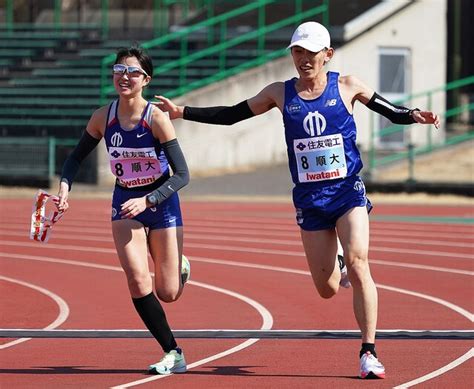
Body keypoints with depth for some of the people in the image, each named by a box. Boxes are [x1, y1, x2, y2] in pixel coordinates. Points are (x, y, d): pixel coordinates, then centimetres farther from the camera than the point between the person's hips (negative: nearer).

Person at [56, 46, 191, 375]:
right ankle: (173, 354, -3)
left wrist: (147, 201, -29)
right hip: (125, 203, 2)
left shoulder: (156, 118, -19)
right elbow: (77, 156, 8)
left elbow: (182, 175, -18)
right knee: (137, 281, -16)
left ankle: (180, 268, 40)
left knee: (167, 294, 2)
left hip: (162, 202, -2)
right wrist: (65, 186, -10)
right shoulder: (103, 117, -8)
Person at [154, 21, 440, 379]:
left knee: (358, 265, -20)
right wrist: (182, 112, 6)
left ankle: (369, 353, -15)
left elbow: (390, 111, 5)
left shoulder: (346, 86, 0)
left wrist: (415, 116, -17)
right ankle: (339, 265, 42)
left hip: (348, 193, -2)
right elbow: (231, 115, 11)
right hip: (310, 200, 2)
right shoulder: (281, 94, 4)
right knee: (327, 289, 2)